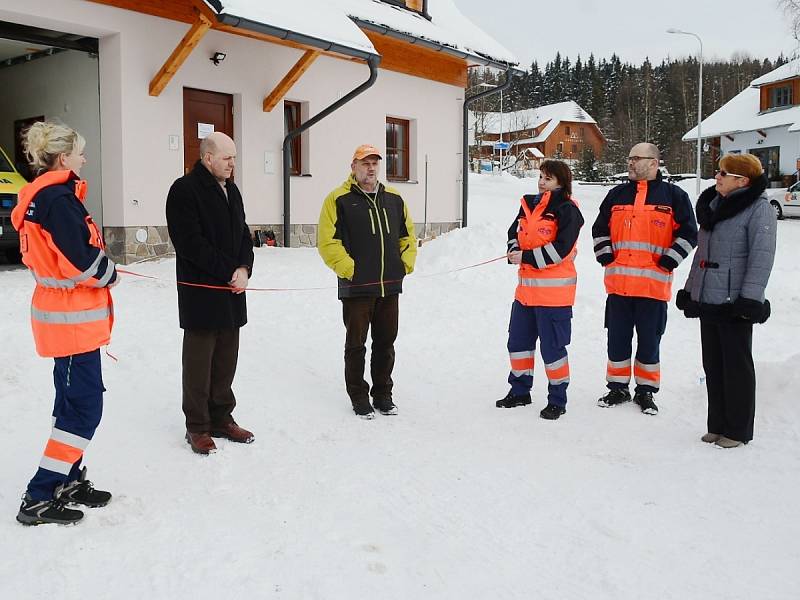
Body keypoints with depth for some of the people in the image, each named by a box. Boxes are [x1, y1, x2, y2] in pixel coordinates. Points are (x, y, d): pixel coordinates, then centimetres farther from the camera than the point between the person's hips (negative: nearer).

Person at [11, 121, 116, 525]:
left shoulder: (40, 197, 12)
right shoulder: (59, 199, -19)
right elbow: (83, 259, -23)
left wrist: (99, 269, 8)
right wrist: (109, 276, -4)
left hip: (62, 313, 10)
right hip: (73, 317, -10)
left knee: (74, 400, 18)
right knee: (84, 407, -3)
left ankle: (68, 481, 28)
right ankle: (39, 498, 2)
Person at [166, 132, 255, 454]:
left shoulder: (230, 189, 14)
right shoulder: (184, 190, -10)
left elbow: (243, 234, 14)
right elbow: (192, 244, -17)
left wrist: (244, 268, -5)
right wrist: (230, 272, -14)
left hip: (232, 292, 7)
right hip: (201, 292, -7)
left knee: (226, 360, 12)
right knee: (199, 361, 2)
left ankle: (221, 418, 24)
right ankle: (197, 427, 13)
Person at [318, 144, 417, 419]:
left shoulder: (393, 198, 12)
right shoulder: (339, 199, -4)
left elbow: (408, 234, 20)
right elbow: (327, 241, -9)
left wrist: (405, 263, 9)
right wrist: (347, 268, -13)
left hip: (390, 286, 5)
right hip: (356, 287, -4)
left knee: (385, 343, 12)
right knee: (356, 344, 5)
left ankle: (382, 394, 26)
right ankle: (358, 396, 18)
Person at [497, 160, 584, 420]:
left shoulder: (567, 211, -11)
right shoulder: (529, 204, 11)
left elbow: (560, 249, -19)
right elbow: (515, 232, 16)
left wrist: (527, 258, -17)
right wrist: (515, 252, -5)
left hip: (554, 290, -8)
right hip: (527, 286, 8)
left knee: (552, 346, -1)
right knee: (518, 340, 15)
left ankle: (557, 400, 13)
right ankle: (520, 391, 31)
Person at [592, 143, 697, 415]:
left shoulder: (673, 195, 1)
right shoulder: (616, 194, 11)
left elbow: (688, 233, 2)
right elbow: (600, 229, 18)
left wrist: (668, 261, -6)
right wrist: (605, 256, 4)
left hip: (653, 284, -3)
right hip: (618, 282, 3)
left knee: (649, 341, 6)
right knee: (617, 340, 9)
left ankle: (646, 390, 20)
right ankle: (618, 387, 23)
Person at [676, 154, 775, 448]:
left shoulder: (758, 208, -9)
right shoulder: (713, 205, 15)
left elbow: (762, 256, -16)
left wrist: (750, 298, -22)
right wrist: (689, 289, 20)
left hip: (734, 303, -8)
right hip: (707, 300, 8)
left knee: (736, 366, 2)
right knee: (713, 365, 12)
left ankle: (738, 430, 13)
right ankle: (718, 425, 23)